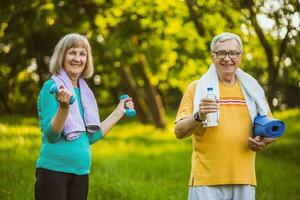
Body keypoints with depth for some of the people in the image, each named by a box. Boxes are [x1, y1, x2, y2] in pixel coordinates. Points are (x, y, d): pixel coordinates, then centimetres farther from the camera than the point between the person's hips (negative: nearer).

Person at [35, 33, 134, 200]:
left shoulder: (84, 92, 11)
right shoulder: (51, 87, -7)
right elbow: (51, 135, -15)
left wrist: (119, 112, 18)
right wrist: (64, 107, -31)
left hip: (81, 171, 6)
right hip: (54, 169, -6)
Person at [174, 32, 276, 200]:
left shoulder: (251, 89, 13)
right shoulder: (197, 88, 3)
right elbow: (179, 132, -2)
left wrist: (264, 141, -2)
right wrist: (199, 117, -21)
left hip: (244, 181, 3)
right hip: (206, 181, -3)